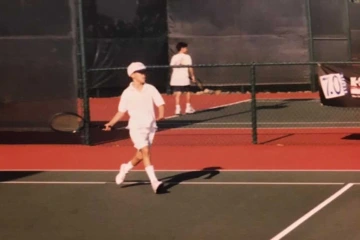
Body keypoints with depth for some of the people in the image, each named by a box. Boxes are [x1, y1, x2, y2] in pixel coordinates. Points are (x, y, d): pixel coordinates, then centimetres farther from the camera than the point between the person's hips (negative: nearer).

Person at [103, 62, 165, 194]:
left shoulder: (150, 89, 2)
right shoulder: (127, 93, 0)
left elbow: (160, 103, 1)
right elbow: (121, 112, 7)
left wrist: (161, 114, -19)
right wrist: (111, 123, -2)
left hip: (150, 127, 3)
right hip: (136, 127, -3)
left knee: (140, 156, 9)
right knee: (146, 152, -18)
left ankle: (125, 169, 39)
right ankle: (154, 182, -20)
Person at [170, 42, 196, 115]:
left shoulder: (174, 57, 8)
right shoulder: (187, 57, -4)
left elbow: (171, 67, 4)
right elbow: (190, 67, -8)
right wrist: (192, 76, -2)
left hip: (175, 78, 3)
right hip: (184, 78, -3)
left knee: (177, 93, 0)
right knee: (187, 92, 14)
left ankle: (177, 108, -9)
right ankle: (188, 107, 21)